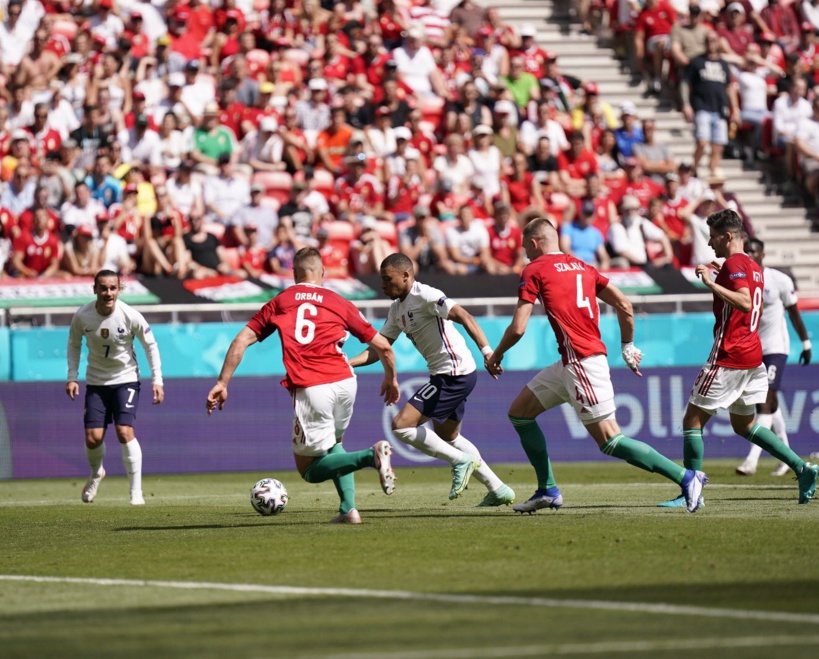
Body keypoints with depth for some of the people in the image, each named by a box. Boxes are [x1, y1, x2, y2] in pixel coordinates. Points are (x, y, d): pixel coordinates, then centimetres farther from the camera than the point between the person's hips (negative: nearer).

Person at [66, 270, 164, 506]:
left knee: (125, 431, -18)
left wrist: (157, 380, -6)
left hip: (126, 379, -2)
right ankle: (96, 473, 31)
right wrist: (72, 377, -3)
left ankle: (136, 492, -10)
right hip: (96, 381, 2)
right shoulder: (82, 316, -14)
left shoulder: (131, 317, -19)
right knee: (93, 438, -5)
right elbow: (74, 344, 5)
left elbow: (150, 345, -4)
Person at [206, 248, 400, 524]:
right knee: (333, 445, 30)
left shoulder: (279, 302, 15)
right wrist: (391, 380, 33)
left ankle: (370, 455, -19)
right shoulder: (340, 303, 15)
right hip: (344, 381, 3)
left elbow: (241, 341, 7)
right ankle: (348, 509, 12)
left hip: (310, 389, -3)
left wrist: (222, 383, 11)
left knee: (309, 469, 5)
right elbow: (383, 346, 16)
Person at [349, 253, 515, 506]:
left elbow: (462, 315, -26)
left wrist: (486, 350, -38)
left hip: (455, 375, -11)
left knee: (401, 425, -13)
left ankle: (461, 460, -4)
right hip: (445, 375, 11)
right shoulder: (397, 309, 14)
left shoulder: (424, 296, -15)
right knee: (447, 436, 26)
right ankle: (498, 490, 30)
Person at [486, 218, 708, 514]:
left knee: (609, 440, -9)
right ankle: (548, 490, 18)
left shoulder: (535, 270, -5)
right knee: (519, 412, 16)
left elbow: (517, 328, -9)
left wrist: (495, 355, 8)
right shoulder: (581, 267, 16)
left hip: (582, 362, -9)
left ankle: (687, 477, -11)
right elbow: (624, 305, 13)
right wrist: (628, 346, 25)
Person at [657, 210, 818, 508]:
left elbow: (746, 303, -27)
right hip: (753, 357, 10)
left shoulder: (734, 263, -13)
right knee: (744, 425, 19)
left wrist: (712, 284, -27)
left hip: (729, 357, -10)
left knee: (692, 421, -3)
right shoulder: (754, 267, 15)